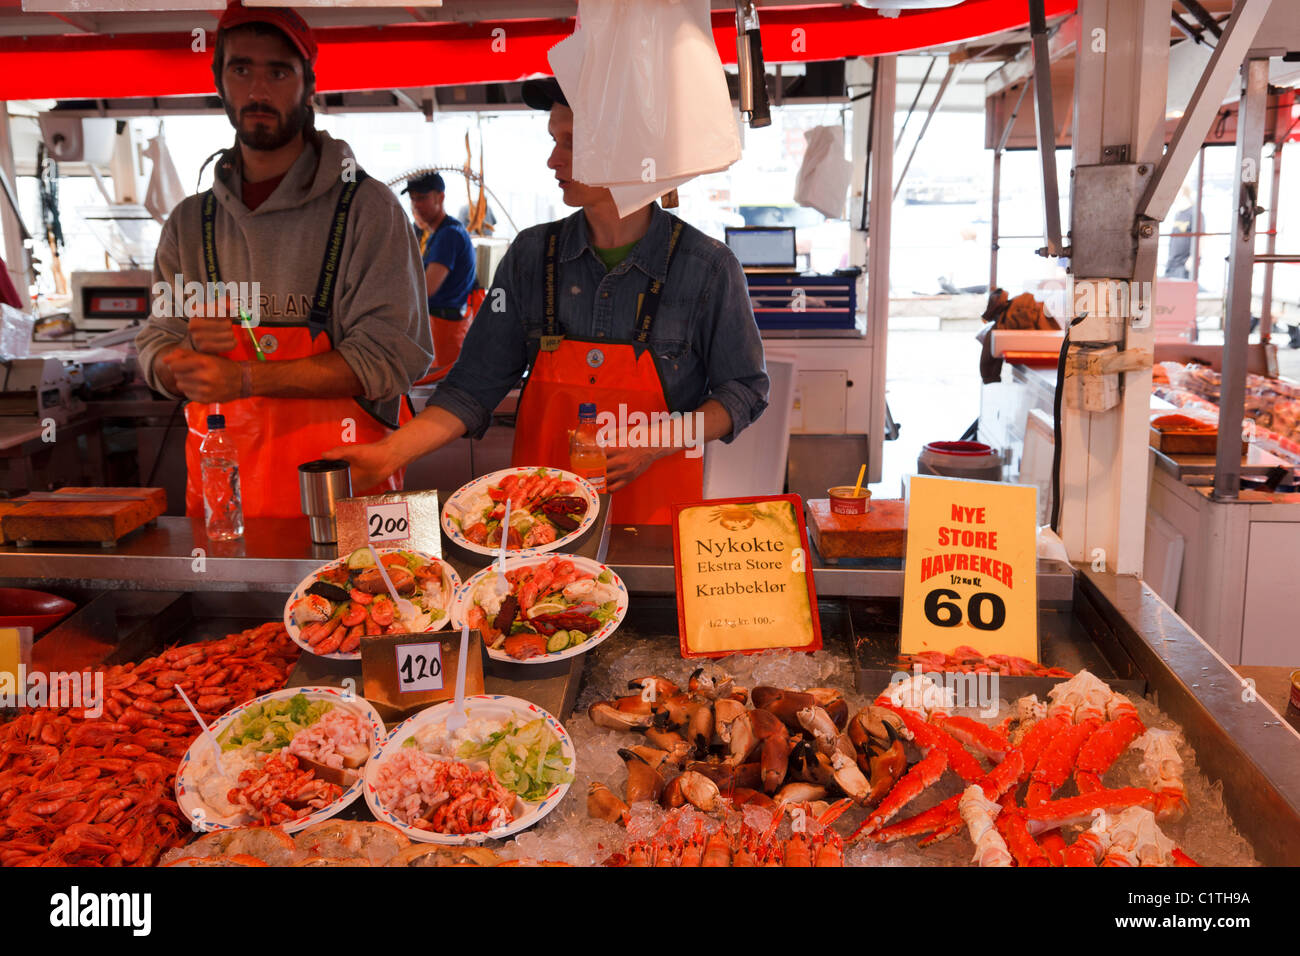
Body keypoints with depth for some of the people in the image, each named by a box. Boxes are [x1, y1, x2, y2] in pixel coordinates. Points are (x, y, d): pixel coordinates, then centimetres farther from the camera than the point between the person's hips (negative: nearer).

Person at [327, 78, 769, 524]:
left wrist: (656, 444, -14)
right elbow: (474, 387, 0)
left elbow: (744, 389, 0)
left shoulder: (708, 267, -8)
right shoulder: (530, 256, -1)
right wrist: (391, 451, -14)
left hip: (656, 506, -2)